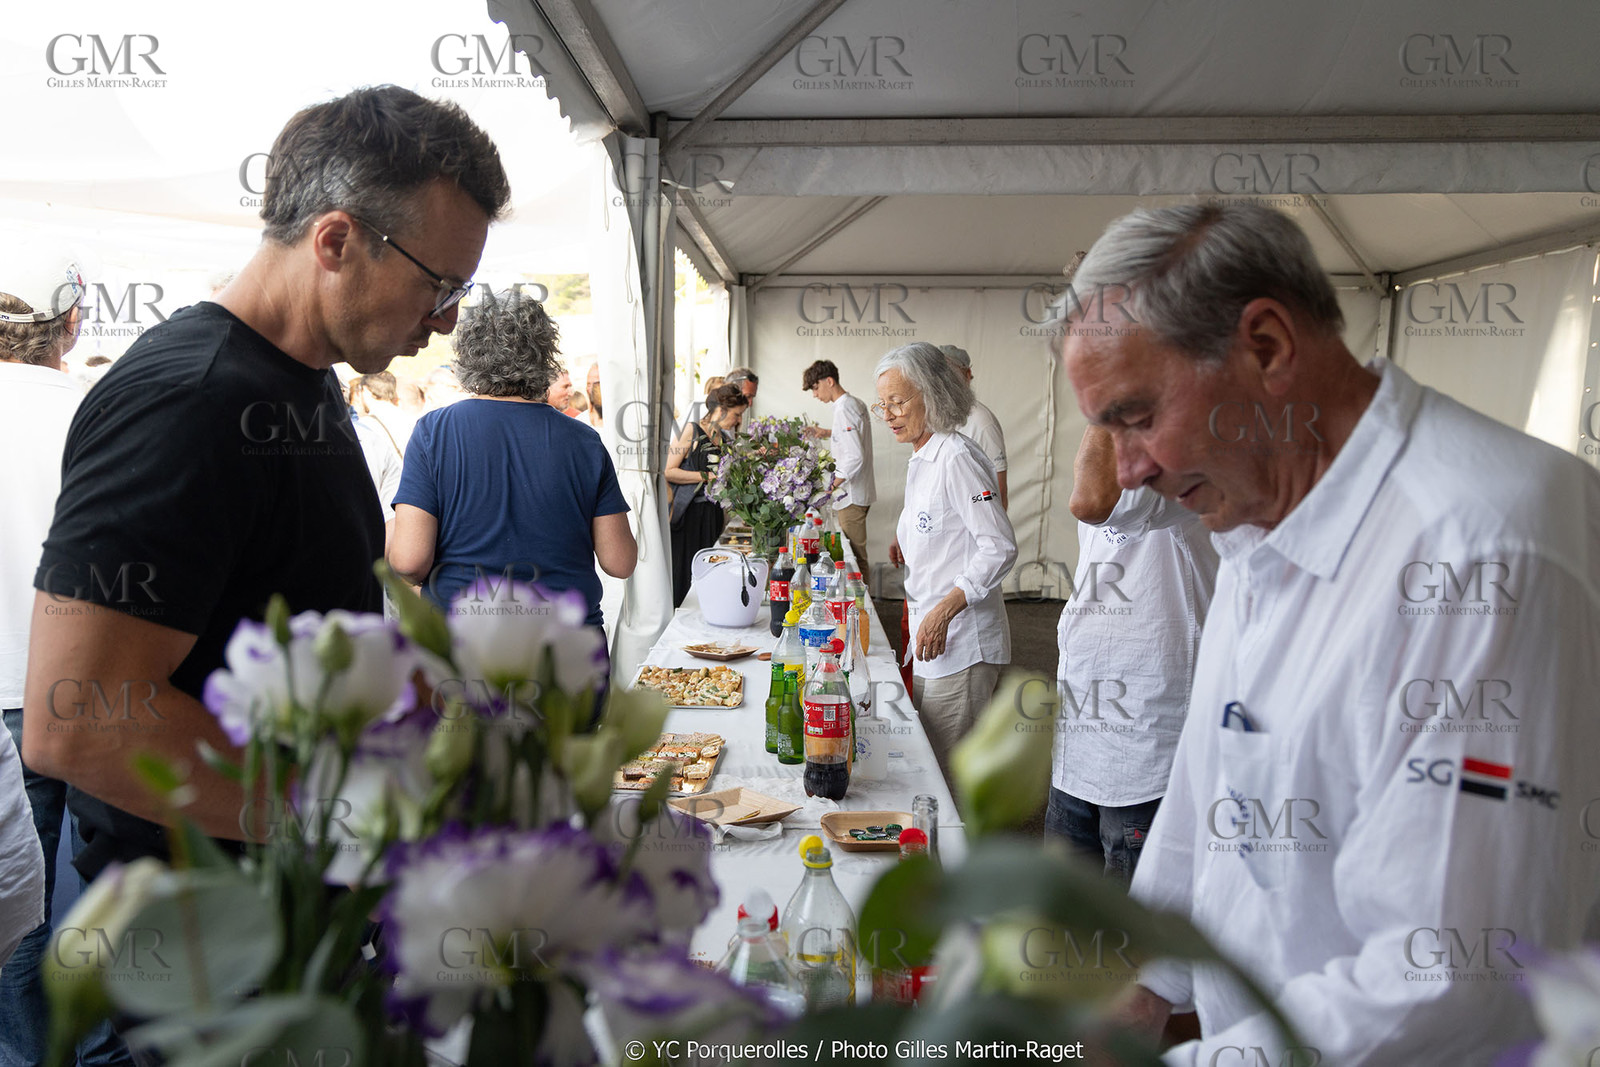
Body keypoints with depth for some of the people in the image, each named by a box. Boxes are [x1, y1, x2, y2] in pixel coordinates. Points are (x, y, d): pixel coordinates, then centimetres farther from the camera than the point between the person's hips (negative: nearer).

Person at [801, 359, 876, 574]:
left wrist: (830, 486, -24)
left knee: (854, 555, -4)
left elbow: (855, 456, -26)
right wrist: (829, 433, 23)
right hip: (859, 491, 10)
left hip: (852, 495, -10)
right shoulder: (856, 403, 12)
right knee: (856, 555, 14)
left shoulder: (844, 408, -17)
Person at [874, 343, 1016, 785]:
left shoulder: (956, 458, -15)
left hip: (960, 645, -9)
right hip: (929, 641, 9)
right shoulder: (919, 462, 14)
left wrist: (943, 610, -22)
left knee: (949, 784, -1)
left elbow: (1000, 549, -19)